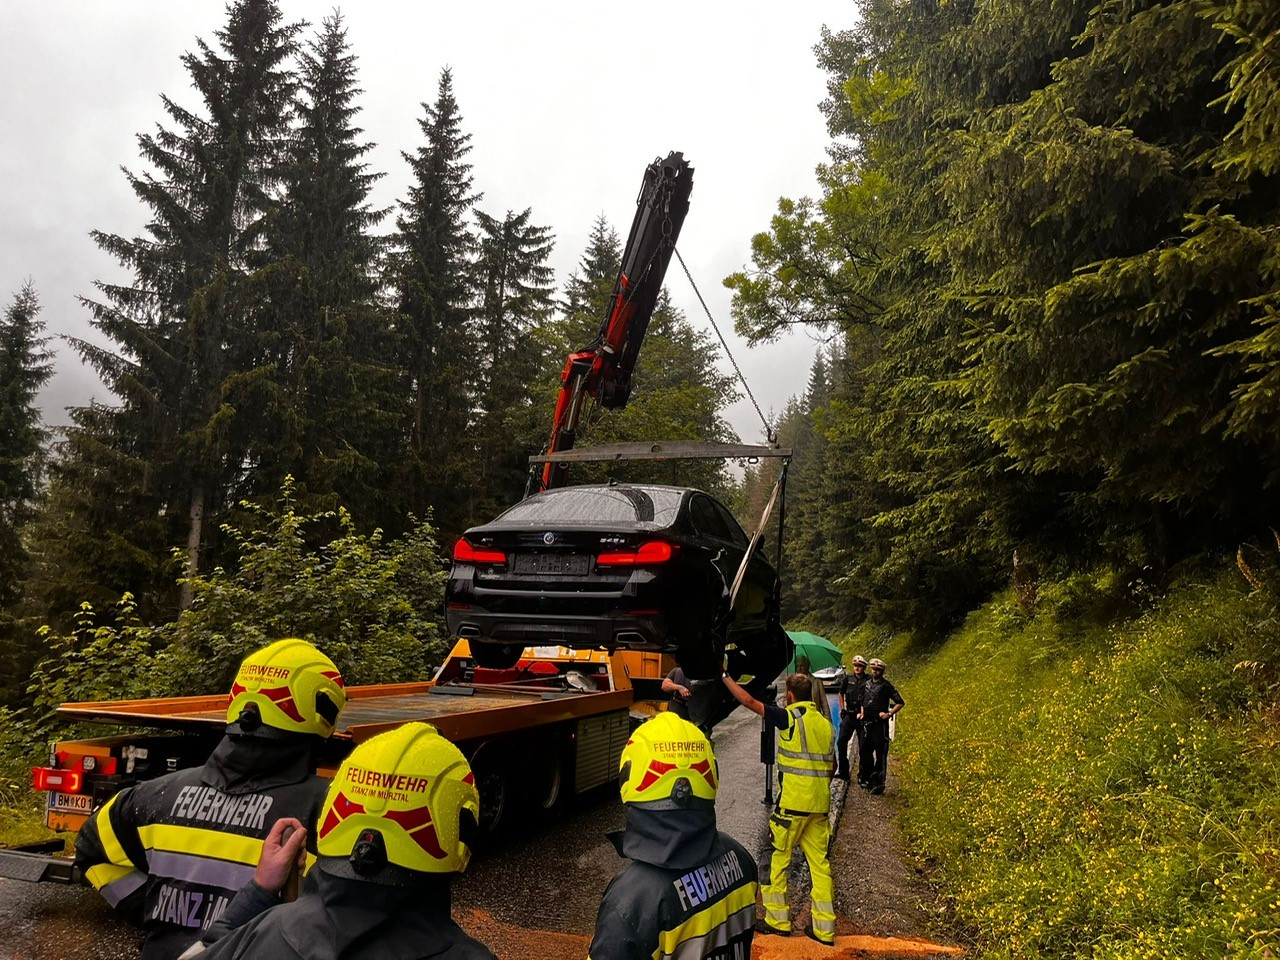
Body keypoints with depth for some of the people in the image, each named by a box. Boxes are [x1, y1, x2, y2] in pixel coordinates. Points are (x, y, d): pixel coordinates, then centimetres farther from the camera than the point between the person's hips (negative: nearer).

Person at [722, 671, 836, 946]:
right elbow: (831, 764, 16)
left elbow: (748, 701, -10)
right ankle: (824, 928, 14)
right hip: (820, 804, 6)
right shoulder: (824, 722, 10)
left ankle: (778, 919, 16)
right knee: (819, 861, 10)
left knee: (777, 858, 8)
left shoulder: (789, 716, -10)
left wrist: (726, 677, 0)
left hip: (793, 801, -6)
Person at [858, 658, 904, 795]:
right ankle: (866, 778, 24)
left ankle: (879, 783, -2)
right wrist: (862, 712, 14)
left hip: (880, 724, -7)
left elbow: (900, 703, -7)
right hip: (867, 723, 7)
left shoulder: (886, 686, -7)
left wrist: (889, 714, -14)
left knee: (880, 754, -4)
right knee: (865, 751, 12)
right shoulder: (866, 684, 12)